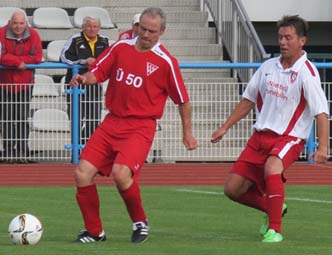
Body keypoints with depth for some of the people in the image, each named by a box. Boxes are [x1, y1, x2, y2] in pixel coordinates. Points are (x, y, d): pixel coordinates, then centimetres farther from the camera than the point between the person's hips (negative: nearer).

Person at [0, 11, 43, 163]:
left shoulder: (33, 35, -5)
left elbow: (37, 57, -13)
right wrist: (18, 62, -24)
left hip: (24, 84, 1)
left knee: (22, 120, 3)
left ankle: (22, 153, 8)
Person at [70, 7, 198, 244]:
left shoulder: (166, 61, -5)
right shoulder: (121, 48, 6)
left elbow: (183, 100, 3)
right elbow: (98, 73, 11)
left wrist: (187, 132, 6)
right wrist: (84, 78, -11)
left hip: (141, 126, -5)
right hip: (112, 122, 5)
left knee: (121, 173, -27)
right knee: (82, 173, -6)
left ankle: (140, 222, 0)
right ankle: (95, 231, 10)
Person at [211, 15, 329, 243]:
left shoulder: (306, 73, -12)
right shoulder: (268, 67, 6)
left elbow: (321, 112, -18)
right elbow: (248, 100, 18)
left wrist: (323, 147, -30)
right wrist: (225, 127, 17)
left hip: (289, 138, -6)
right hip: (260, 136, 6)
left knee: (272, 168, -37)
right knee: (233, 189, 2)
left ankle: (275, 229, -25)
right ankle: (274, 208, 29)